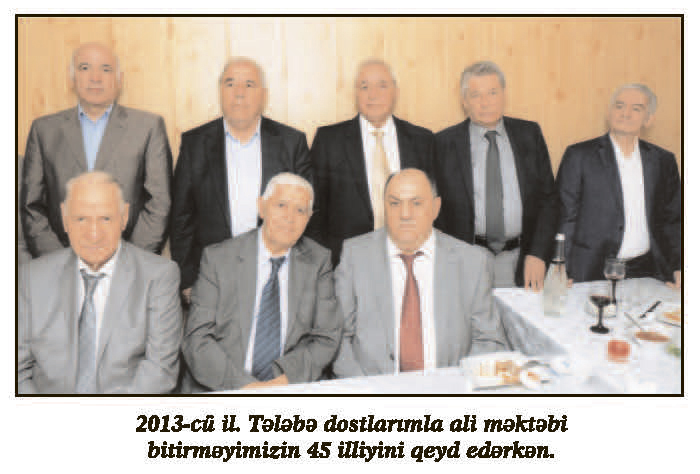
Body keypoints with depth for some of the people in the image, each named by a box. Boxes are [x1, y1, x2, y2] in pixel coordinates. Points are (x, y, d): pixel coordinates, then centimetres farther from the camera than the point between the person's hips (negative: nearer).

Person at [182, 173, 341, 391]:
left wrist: (285, 379, -12)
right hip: (222, 390, 0)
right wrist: (243, 384, -16)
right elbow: (197, 339, -2)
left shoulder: (318, 262, 7)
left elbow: (325, 339, 5)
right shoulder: (218, 258, 3)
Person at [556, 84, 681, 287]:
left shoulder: (663, 160, 12)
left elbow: (672, 220, 17)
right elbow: (564, 217, -2)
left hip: (646, 271, 4)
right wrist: (560, 272, -9)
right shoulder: (579, 155, -1)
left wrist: (679, 267, 5)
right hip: (592, 272, -3)